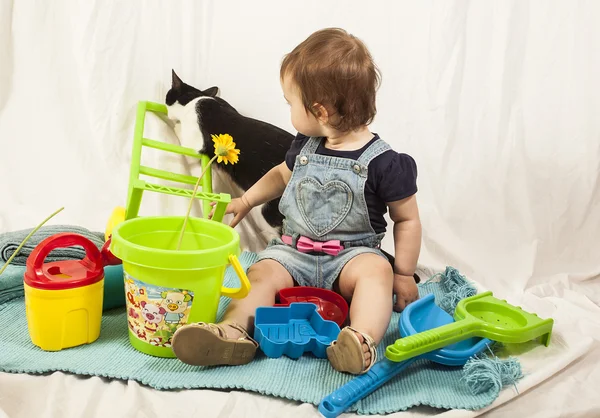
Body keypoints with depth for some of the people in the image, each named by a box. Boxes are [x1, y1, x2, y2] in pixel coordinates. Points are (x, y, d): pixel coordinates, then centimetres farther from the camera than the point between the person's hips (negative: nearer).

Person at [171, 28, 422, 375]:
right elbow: (283, 174, 29)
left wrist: (404, 275, -2)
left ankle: (362, 341, -53)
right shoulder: (306, 146, 6)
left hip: (352, 253, -4)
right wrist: (246, 201, 28)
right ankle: (233, 332, -42)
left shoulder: (382, 162, -10)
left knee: (376, 269, -34)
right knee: (263, 272, -23)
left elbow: (408, 219, -2)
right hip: (294, 250, 4)